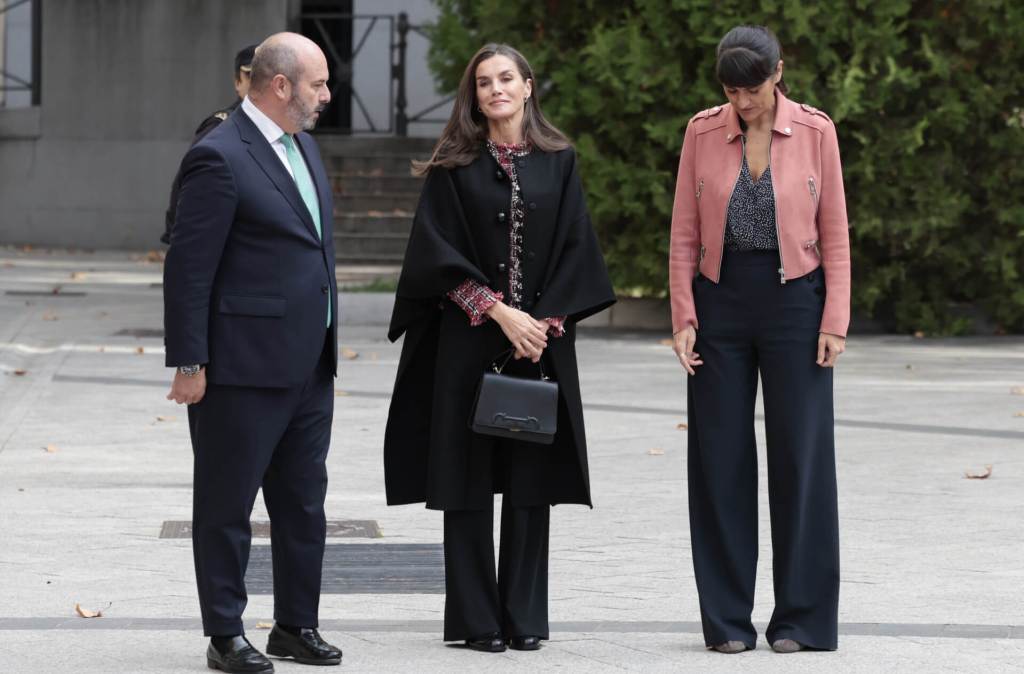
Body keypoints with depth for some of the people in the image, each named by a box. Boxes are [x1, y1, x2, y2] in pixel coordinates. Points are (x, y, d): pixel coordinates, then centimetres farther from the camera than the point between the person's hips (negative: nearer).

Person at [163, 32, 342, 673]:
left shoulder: (304, 146, 13)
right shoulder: (219, 158, -15)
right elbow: (188, 267, -15)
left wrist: (328, 350, 19)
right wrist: (189, 364, -16)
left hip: (309, 368, 9)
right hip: (245, 368, -8)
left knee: (304, 503, 14)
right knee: (228, 505, 2)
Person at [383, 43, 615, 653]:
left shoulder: (558, 161, 7)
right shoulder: (455, 167, 2)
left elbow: (574, 248, 4)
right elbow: (442, 251, -4)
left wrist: (545, 322, -7)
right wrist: (500, 312, -13)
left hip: (541, 340, 2)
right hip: (469, 338, -1)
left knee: (531, 477, 3)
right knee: (469, 476, 0)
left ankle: (525, 615, 9)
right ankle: (476, 618, 5)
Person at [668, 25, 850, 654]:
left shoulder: (815, 131, -2)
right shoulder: (703, 132, 1)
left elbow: (835, 234, 0)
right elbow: (684, 234, 4)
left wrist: (835, 322, -5)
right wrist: (683, 317, -3)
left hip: (794, 298, -1)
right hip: (721, 298, 1)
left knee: (801, 456, -1)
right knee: (721, 461, 2)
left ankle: (801, 618, 7)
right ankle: (728, 619, 10)